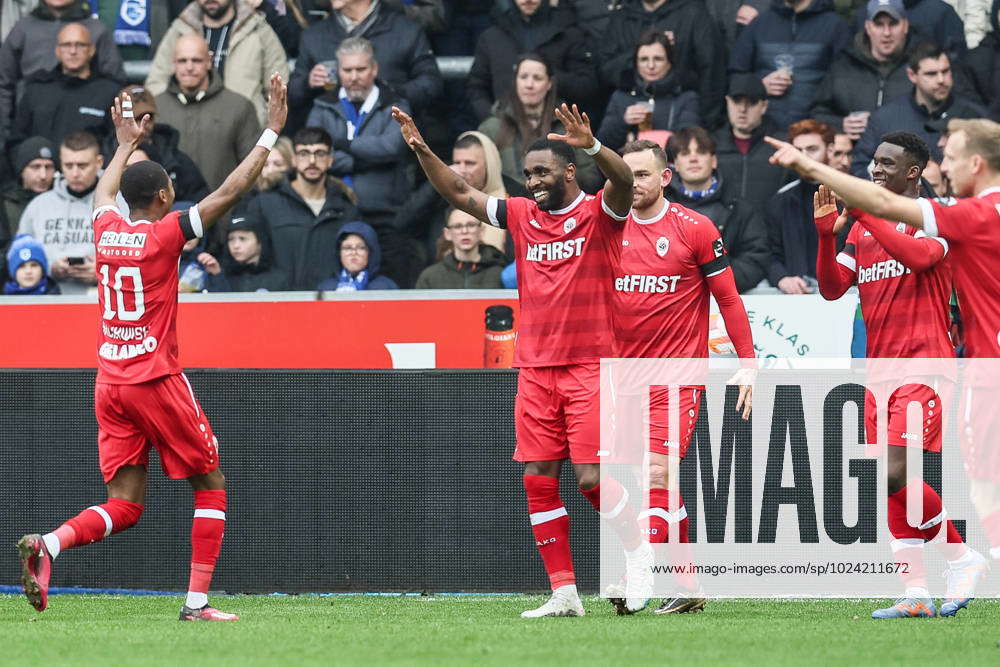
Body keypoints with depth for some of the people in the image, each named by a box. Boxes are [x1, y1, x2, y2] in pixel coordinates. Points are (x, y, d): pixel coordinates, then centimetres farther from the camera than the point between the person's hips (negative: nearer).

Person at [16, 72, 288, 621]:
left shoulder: (106, 229, 7)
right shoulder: (164, 234, -8)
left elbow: (104, 190, 32)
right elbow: (231, 190, -9)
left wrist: (126, 144, 46)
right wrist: (271, 131, -3)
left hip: (109, 384, 6)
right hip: (156, 380, -6)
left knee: (123, 507, 6)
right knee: (211, 485, 7)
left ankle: (48, 545, -21)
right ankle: (197, 600, -1)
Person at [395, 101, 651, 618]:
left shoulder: (597, 213, -3)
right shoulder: (521, 215, 12)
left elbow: (623, 180, -23)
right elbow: (459, 194, 14)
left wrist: (591, 147, -41)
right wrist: (422, 151, 0)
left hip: (587, 365, -6)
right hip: (534, 367, 6)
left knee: (590, 476, -11)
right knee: (538, 480, 1)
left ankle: (639, 554, 13)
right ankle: (564, 593, 6)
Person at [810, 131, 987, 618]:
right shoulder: (862, 226, 16)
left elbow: (918, 255, -25)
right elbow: (833, 287, 9)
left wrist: (865, 211, -23)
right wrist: (826, 232, -6)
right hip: (880, 371, 7)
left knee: (895, 475, -18)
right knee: (892, 484, 2)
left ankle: (962, 558, 0)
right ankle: (915, 591, 5)